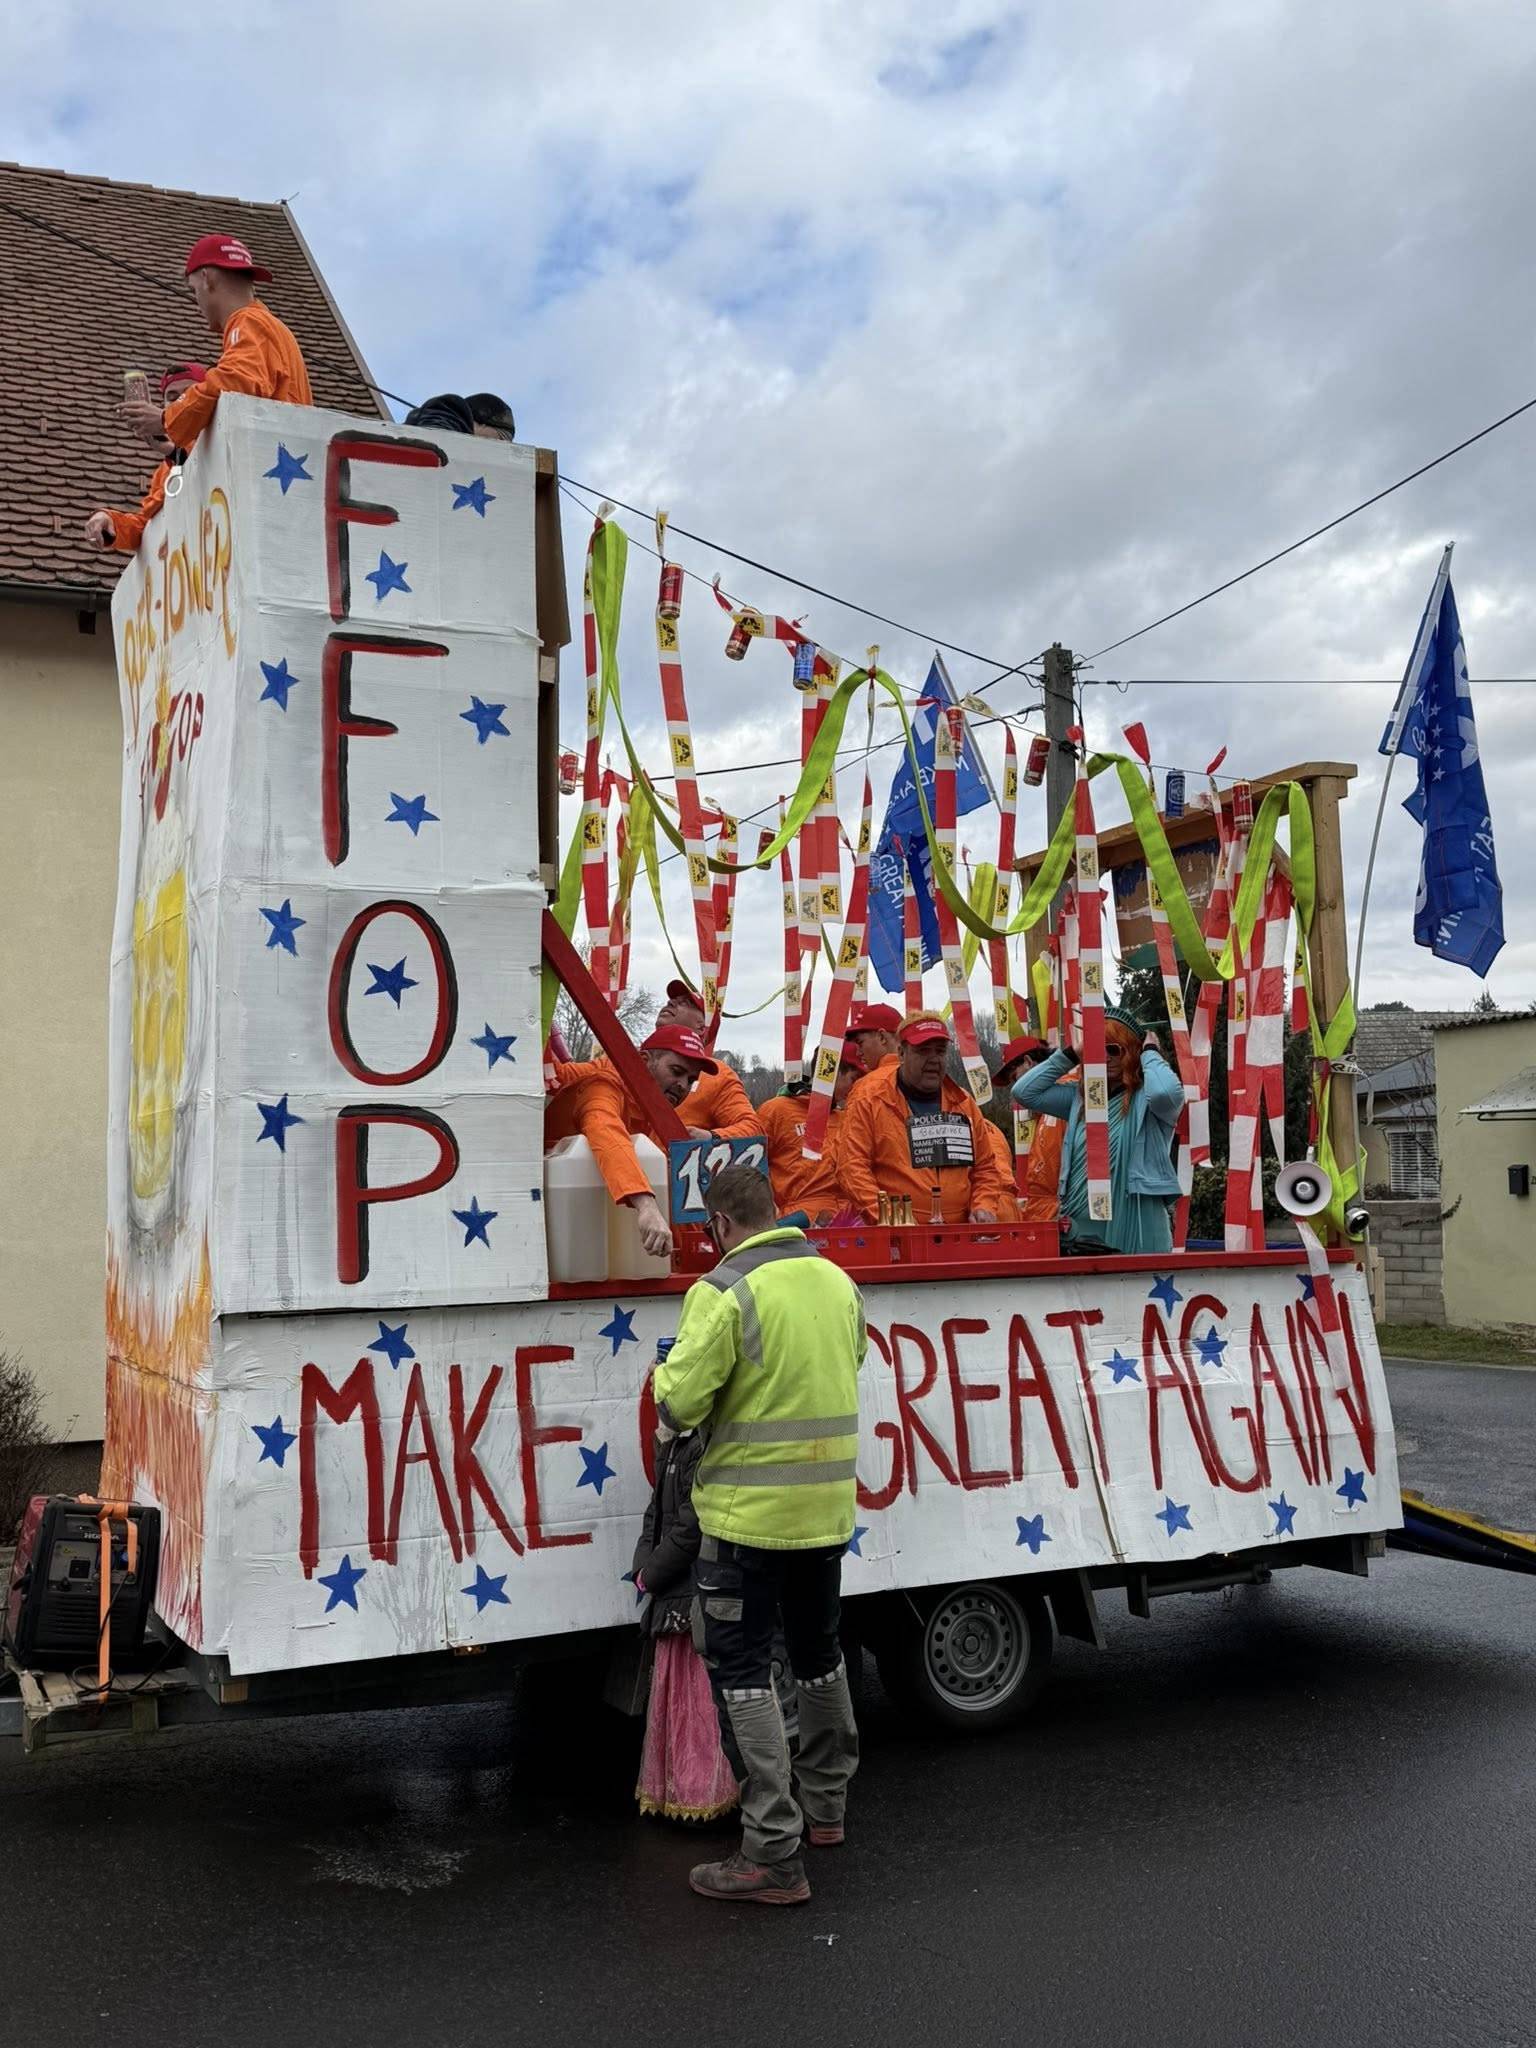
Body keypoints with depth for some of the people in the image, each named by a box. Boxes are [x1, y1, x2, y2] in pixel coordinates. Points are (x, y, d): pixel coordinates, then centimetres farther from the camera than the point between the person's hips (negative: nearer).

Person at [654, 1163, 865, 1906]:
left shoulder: (724, 1292, -17)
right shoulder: (838, 1281, 5)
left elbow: (677, 1404, -19)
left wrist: (671, 1374, 3)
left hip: (749, 1511, -7)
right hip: (828, 1509, 7)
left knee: (742, 1671, 1)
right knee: (818, 1654, 23)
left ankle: (774, 1853, 2)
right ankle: (826, 1808, 39)